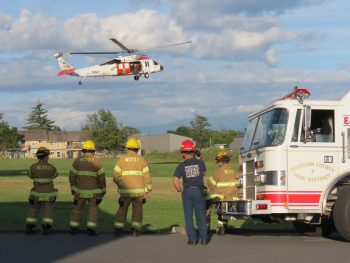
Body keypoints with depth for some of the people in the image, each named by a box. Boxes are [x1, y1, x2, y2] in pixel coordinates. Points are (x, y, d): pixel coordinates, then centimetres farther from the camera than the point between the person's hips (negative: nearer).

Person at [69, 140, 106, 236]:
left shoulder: (77, 161, -5)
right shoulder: (97, 162, -11)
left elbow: (72, 176, -2)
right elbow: (101, 178, -9)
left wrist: (73, 188, 11)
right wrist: (103, 191, 2)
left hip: (80, 191, 2)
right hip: (93, 191, -2)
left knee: (77, 209, 15)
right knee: (93, 210, 9)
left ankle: (73, 228, 13)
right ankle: (91, 229, 1)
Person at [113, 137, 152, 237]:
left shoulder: (122, 159, -1)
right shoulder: (141, 160, 0)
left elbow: (116, 176, -5)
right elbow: (147, 177, -4)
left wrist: (121, 185, 14)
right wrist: (148, 190, 4)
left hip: (125, 191, 0)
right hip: (139, 190, 0)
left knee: (122, 209, 12)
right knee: (137, 210, 11)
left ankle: (118, 229, 8)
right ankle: (135, 229, 3)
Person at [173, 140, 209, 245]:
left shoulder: (181, 166, -5)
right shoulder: (200, 163, -2)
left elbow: (175, 182, -10)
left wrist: (180, 189, 9)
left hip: (187, 192, -1)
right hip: (198, 190, 1)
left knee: (188, 216, 6)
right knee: (201, 215, 10)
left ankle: (192, 239, 4)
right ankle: (203, 238, 11)